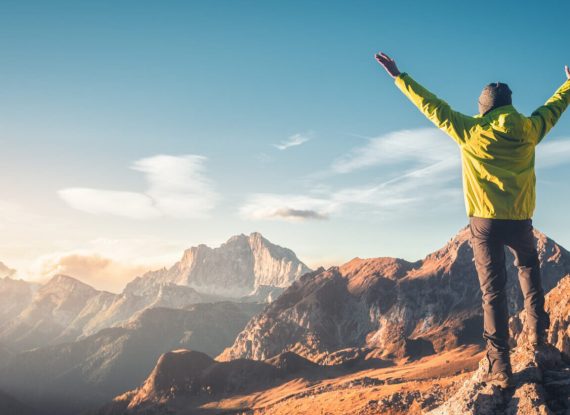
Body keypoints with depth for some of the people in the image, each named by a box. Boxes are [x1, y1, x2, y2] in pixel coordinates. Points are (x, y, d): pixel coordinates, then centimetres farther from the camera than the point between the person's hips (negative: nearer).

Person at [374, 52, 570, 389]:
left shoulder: (470, 132, -5)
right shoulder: (529, 130, 2)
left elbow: (431, 106, 0)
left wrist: (398, 76, 8)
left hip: (485, 221, -2)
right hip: (520, 220, 2)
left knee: (493, 290, 1)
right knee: (529, 267, 31)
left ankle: (501, 368, -2)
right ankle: (538, 329, 24)